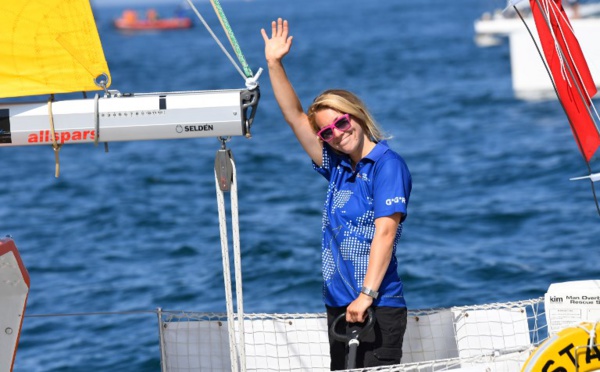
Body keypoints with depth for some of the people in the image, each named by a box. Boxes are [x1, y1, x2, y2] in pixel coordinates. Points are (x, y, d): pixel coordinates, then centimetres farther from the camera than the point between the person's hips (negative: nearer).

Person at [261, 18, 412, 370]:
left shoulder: (388, 165, -8)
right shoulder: (337, 167, 13)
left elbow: (385, 232, -16)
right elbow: (295, 116, 17)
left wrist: (367, 295, -22)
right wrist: (275, 64, 11)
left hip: (379, 307, -8)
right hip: (339, 306, 8)